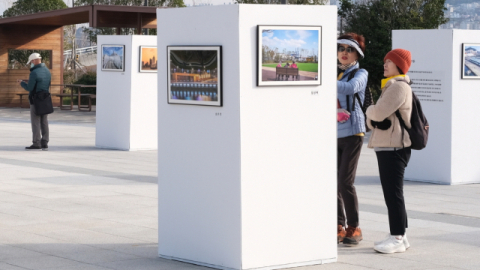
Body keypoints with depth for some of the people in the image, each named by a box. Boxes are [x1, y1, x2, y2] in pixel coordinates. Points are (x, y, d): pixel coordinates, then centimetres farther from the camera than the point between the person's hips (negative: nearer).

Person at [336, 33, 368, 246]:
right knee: (334, 182, 2)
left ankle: (354, 228, -1)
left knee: (346, 181, -11)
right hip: (333, 134, 5)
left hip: (352, 133, -5)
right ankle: (339, 226, 10)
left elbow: (351, 88, -24)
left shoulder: (360, 74, -1)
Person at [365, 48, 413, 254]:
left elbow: (378, 112, -21)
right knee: (392, 193, 13)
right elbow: (372, 119, 20)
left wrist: (371, 111, 0)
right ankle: (400, 235, 18)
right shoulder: (390, 86, 21)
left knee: (393, 194, -9)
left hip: (394, 147, -11)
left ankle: (397, 239, -7)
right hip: (386, 146, 11)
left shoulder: (399, 86, -12)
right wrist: (373, 119, -1)